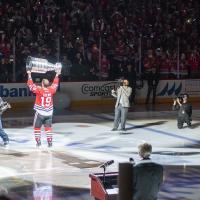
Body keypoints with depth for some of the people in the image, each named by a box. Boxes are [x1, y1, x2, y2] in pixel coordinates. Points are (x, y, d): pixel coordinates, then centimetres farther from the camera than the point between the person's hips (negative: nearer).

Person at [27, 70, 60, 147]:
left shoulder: (39, 90, -18)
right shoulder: (51, 90, -7)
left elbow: (31, 85, -13)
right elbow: (55, 84, 11)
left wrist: (29, 75, -7)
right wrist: (57, 76, 24)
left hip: (40, 113, -3)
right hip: (49, 113, 3)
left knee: (37, 127, 12)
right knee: (48, 127, 11)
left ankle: (38, 141, 9)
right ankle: (50, 142, 7)